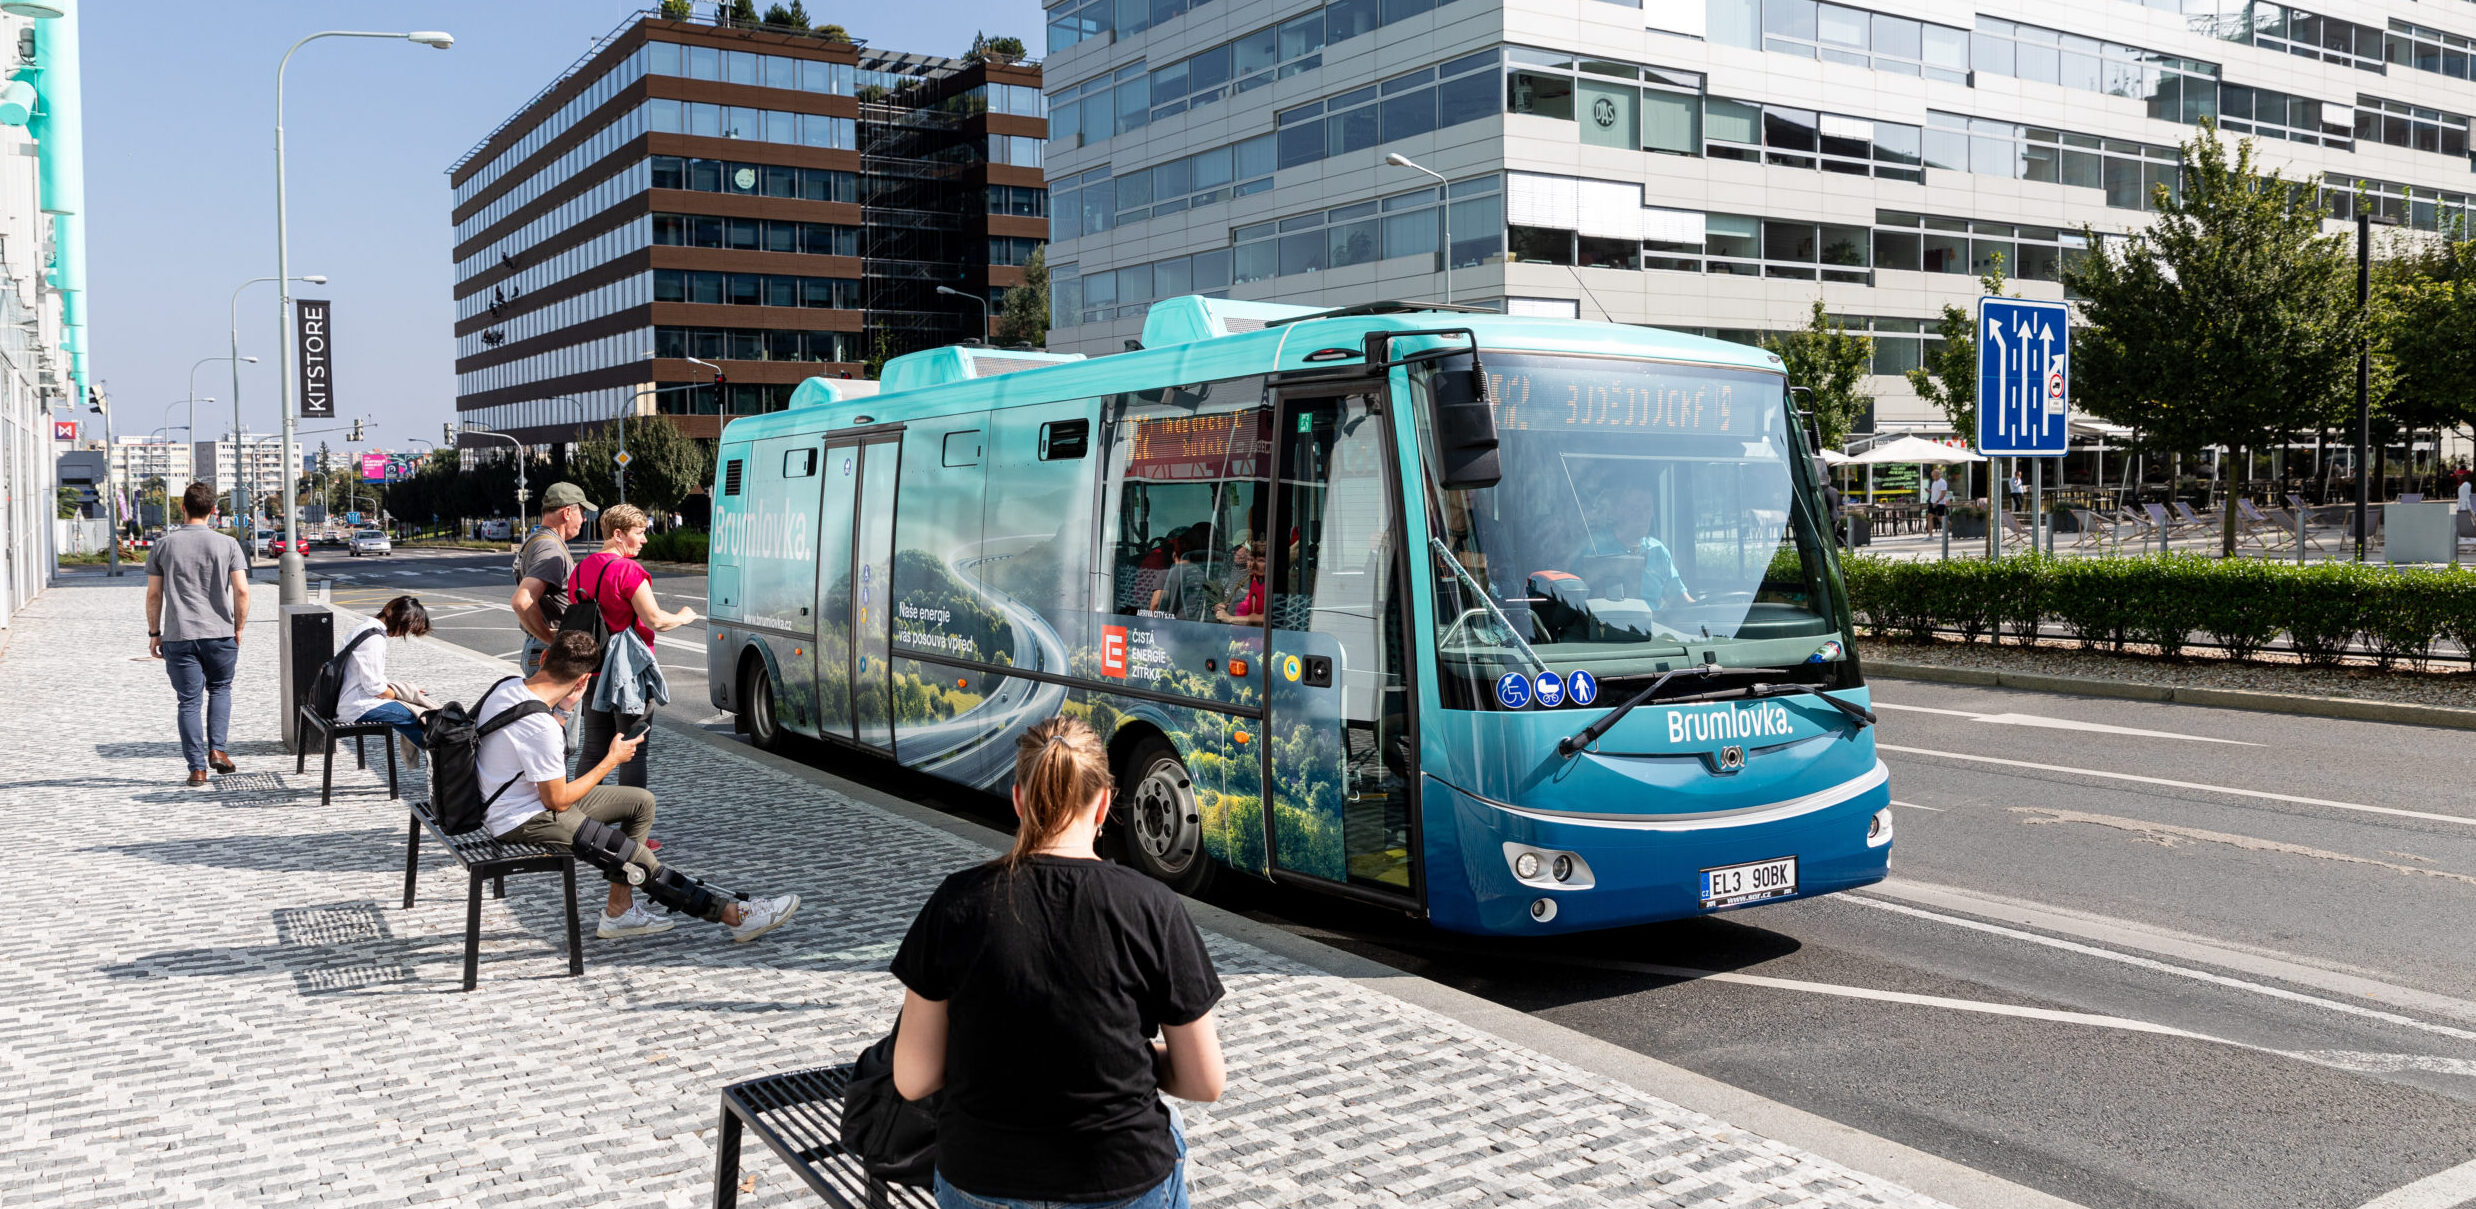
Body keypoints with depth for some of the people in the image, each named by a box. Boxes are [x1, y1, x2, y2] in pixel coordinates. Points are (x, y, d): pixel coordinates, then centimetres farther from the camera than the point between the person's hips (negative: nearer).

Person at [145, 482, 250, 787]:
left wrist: (154, 633, 13)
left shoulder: (163, 546, 2)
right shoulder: (227, 545, -1)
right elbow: (242, 591, -6)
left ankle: (197, 768, 5)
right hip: (220, 635, 0)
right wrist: (238, 628, 6)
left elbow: (153, 595, 4)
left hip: (178, 636, 0)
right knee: (220, 688, 20)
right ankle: (216, 749, 7)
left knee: (189, 702, 5)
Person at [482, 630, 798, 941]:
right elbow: (557, 801, -21)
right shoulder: (539, 725, -31)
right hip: (526, 822, -10)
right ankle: (733, 915, -2)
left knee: (641, 802, 12)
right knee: (635, 857, -10)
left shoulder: (508, 686, -2)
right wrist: (612, 761, -12)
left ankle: (618, 911, 17)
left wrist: (563, 707, 5)